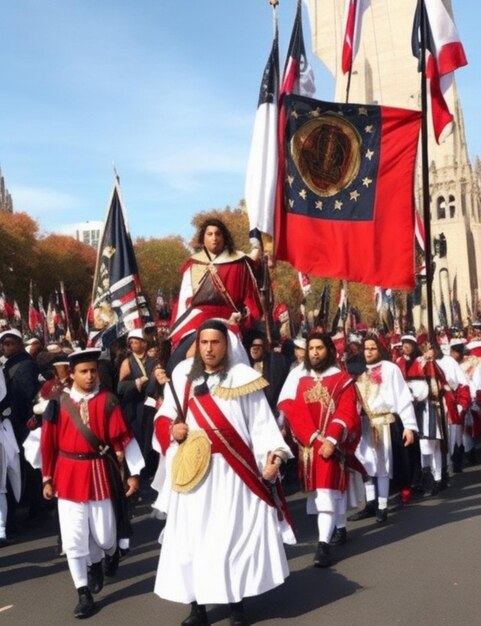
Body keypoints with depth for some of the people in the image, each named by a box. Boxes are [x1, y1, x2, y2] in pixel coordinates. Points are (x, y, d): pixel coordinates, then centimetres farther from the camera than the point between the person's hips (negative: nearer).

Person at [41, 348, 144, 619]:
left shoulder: (108, 401, -7)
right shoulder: (59, 403, -3)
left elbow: (124, 438, -7)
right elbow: (49, 443, 3)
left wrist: (134, 473, -9)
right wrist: (48, 478, 4)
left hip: (100, 473, -1)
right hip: (68, 475, 1)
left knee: (104, 535, 9)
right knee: (73, 539, 3)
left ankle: (110, 554, 45)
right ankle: (84, 594, 19)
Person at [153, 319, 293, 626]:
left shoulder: (244, 378, -3)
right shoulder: (183, 375, 6)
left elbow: (262, 421, -5)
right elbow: (163, 416, 12)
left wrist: (274, 455, -17)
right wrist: (171, 429, -9)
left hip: (232, 472, -3)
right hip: (191, 471, 3)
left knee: (235, 535, 3)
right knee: (191, 536, 7)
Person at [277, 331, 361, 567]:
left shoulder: (342, 379, 1)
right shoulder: (297, 376, 6)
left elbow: (347, 414, -6)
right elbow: (293, 411, -1)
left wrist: (331, 441, -19)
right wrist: (315, 438, -12)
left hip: (332, 445, -3)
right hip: (307, 445, 3)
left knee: (326, 492, -10)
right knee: (316, 491, 9)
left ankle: (323, 544, -10)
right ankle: (337, 527, 25)